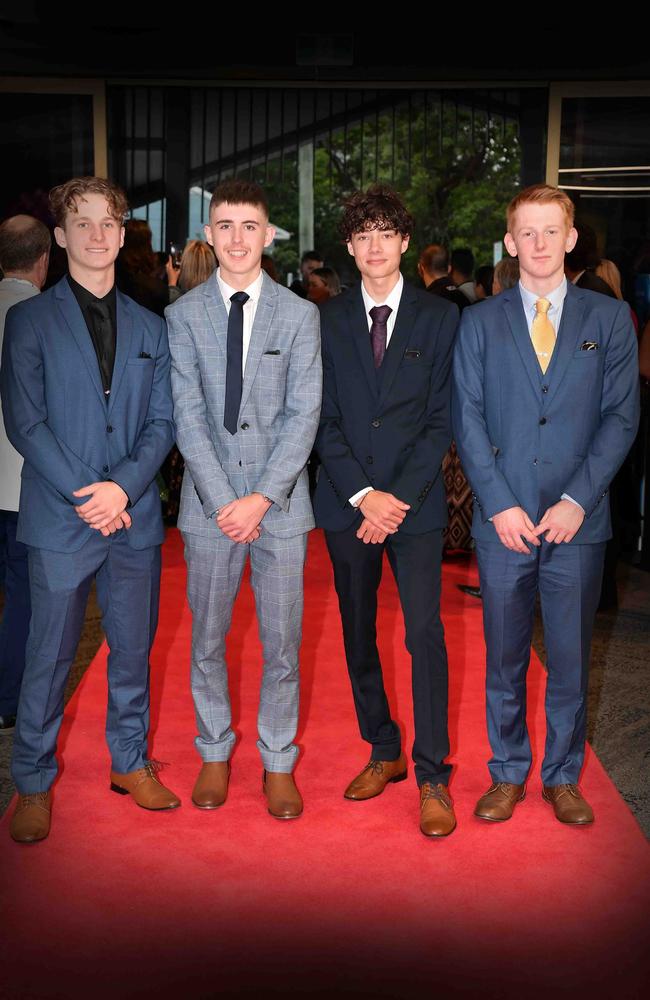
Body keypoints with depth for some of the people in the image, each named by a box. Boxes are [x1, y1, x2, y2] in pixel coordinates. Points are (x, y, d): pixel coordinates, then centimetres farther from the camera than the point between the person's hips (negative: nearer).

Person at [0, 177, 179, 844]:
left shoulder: (150, 328, 11)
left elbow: (162, 422, 5)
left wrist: (123, 486, -12)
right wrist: (86, 495, -14)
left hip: (135, 516, 3)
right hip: (61, 517, -3)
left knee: (133, 647, 12)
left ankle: (131, 760, 30)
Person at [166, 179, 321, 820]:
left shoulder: (300, 315, 2)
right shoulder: (184, 314, 3)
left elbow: (304, 413, -4)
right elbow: (187, 413, -3)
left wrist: (263, 496, -13)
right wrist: (222, 499, -12)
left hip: (279, 500, 0)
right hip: (209, 501, 1)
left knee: (282, 641, 6)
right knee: (207, 639, 11)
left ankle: (278, 761, 22)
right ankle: (214, 752, 29)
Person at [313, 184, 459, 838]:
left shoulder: (439, 318, 2)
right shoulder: (328, 319, 7)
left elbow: (441, 420, -2)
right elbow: (324, 421, 2)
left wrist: (399, 498, -12)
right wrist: (363, 494, -10)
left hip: (415, 502, -2)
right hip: (347, 502, 3)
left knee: (424, 632, -8)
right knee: (359, 634, 10)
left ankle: (432, 777, 2)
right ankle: (383, 752, 25)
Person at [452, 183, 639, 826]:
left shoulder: (609, 318, 5)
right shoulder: (479, 322, 7)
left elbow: (621, 417, 0)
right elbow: (467, 421, 1)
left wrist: (577, 499, -10)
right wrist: (500, 505, -8)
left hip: (577, 522, 0)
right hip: (503, 521, 0)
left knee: (570, 658, 8)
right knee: (504, 657, 9)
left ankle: (563, 777, 25)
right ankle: (507, 774, 25)